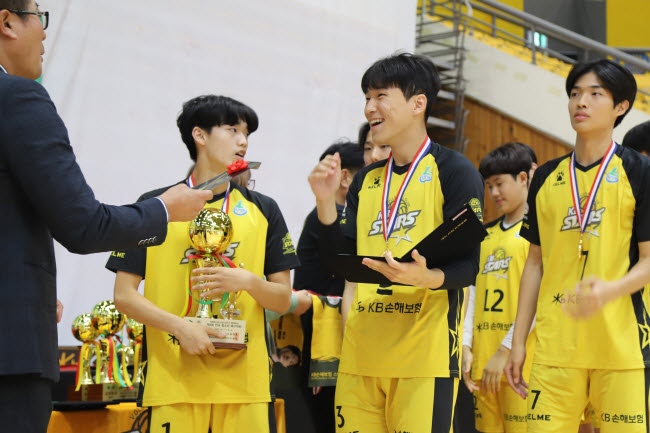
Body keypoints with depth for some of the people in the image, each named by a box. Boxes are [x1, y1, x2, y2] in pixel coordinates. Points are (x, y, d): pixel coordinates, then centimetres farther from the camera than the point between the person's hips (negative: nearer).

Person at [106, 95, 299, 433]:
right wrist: (180, 326, -12)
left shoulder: (263, 210, 14)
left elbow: (282, 300, 12)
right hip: (174, 378, -2)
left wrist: (247, 281, -8)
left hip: (244, 378, 2)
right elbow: (124, 295, 2)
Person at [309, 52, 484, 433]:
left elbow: (468, 265, -7)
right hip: (361, 354, 6)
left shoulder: (454, 171, 0)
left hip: (425, 353, -6)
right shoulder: (366, 181, 19)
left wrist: (428, 278, -27)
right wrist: (326, 202, 1)